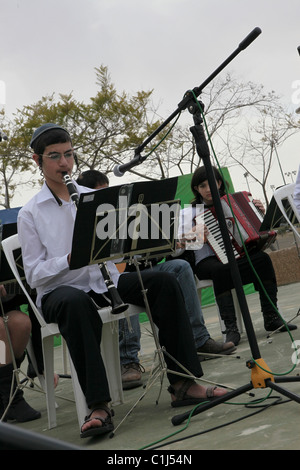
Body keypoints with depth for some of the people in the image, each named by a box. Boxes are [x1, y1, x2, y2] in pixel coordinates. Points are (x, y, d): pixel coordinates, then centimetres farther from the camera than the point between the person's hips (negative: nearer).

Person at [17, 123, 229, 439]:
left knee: (163, 282, -19)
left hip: (105, 280, 4)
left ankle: (182, 382, -19)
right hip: (60, 291, -4)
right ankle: (98, 406, -39)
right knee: (75, 303, -40)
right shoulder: (30, 214, 0)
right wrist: (71, 259, -23)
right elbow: (34, 274, -6)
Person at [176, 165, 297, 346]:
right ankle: (231, 328, -36)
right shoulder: (188, 212, 6)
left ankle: (271, 318, -23)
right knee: (220, 270, -38)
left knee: (263, 258, -27)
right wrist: (189, 238, -22)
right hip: (208, 262, -3)